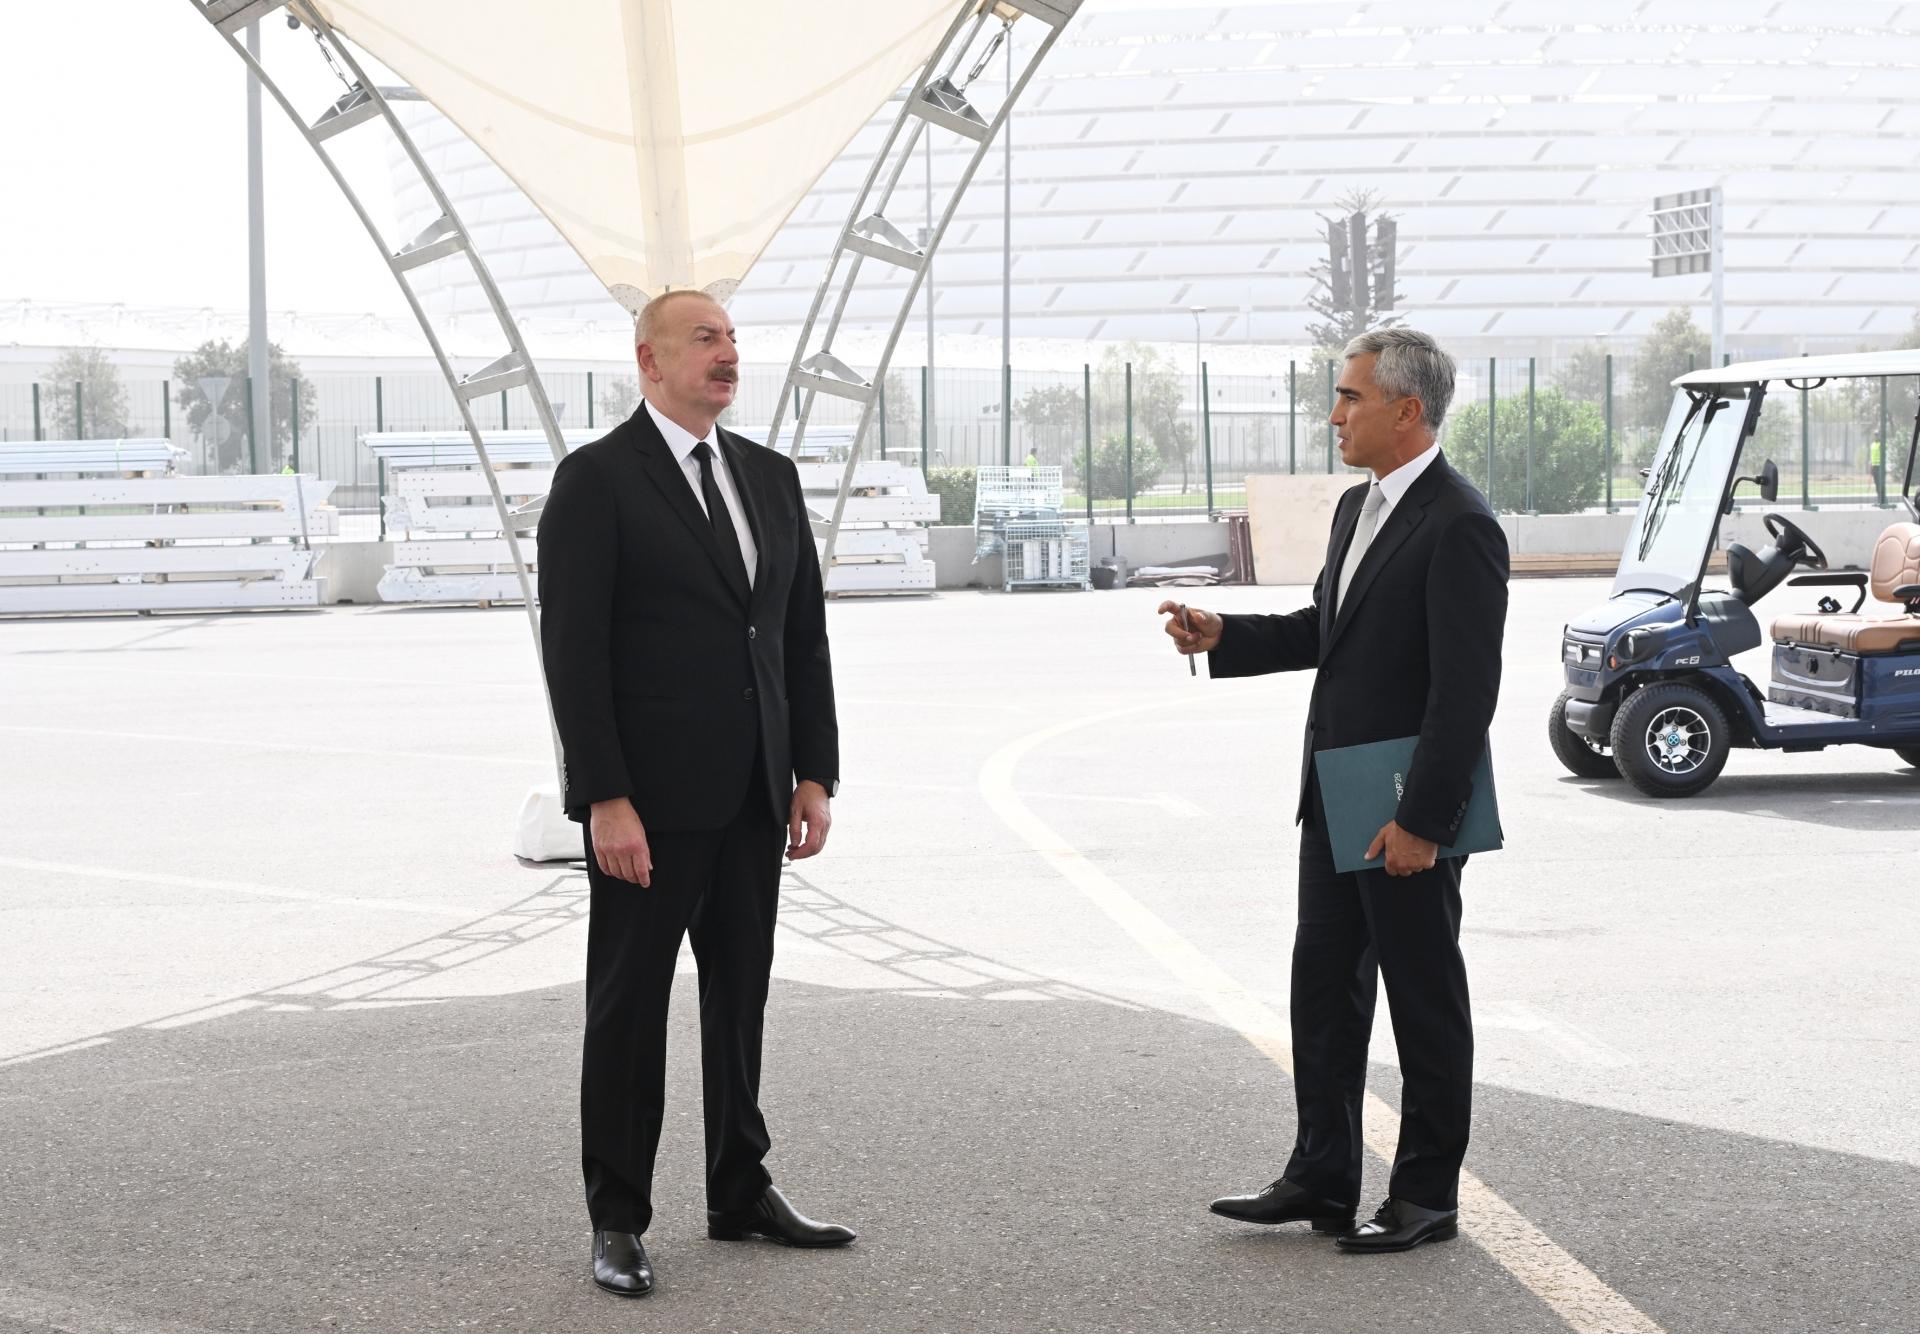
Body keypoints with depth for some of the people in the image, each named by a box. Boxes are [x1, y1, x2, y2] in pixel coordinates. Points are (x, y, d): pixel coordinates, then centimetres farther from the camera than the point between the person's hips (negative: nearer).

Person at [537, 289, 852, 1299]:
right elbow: (573, 648, -13)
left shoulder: (770, 478, 11)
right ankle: (617, 1221, 10)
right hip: (648, 797, -6)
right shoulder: (595, 480, -8)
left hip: (752, 795, 6)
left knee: (741, 996, 13)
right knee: (629, 1005, 2)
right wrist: (605, 798, -18)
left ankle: (740, 1193, 24)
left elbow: (805, 635, 13)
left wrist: (814, 774, 5)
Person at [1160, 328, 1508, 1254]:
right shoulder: (1358, 508, 12)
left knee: (1425, 1001, 3)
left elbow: (1465, 690, -21)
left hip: (1407, 810, -9)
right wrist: (1222, 638, 7)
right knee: (1323, 986, 13)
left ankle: (1427, 1195, 13)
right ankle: (1321, 1179, 23)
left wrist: (1420, 821, -23)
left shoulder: (1459, 526, -18)